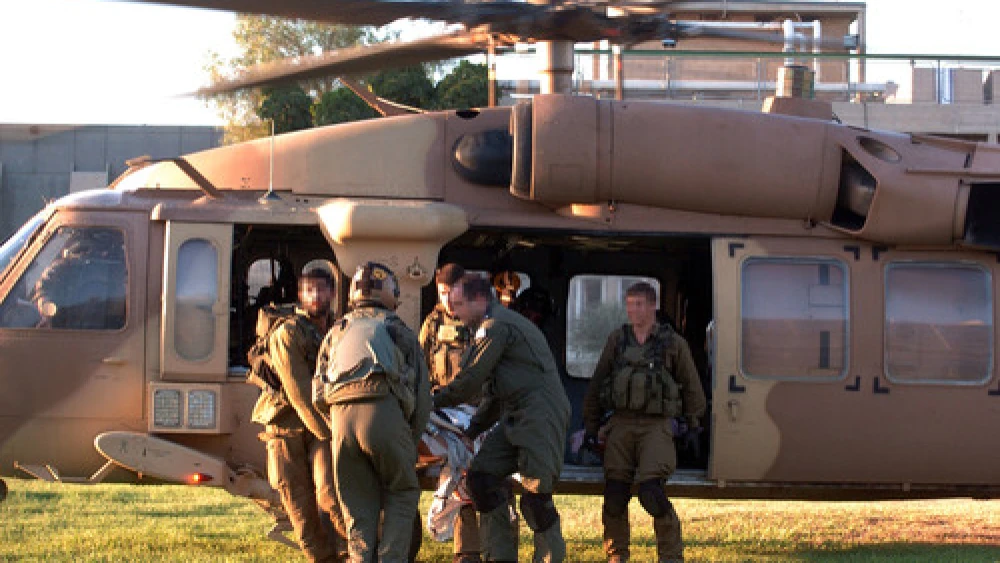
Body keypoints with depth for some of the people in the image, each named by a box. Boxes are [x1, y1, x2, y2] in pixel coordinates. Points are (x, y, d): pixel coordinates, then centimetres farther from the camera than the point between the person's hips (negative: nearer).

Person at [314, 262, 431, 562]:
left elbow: (318, 396, 24)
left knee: (358, 507, 11)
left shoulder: (336, 333, 30)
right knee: (402, 493, 13)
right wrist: (410, 442, 26)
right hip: (384, 412, -2)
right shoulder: (400, 332, 23)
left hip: (340, 414, 2)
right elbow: (422, 397, 18)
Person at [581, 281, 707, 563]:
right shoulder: (617, 340, 11)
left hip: (657, 426, -3)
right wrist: (590, 427, 14)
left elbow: (692, 389, 12)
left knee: (651, 492, -18)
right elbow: (596, 386, 15)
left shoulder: (674, 343, 4)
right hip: (622, 424, 3)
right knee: (614, 495, -2)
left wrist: (693, 425, 10)